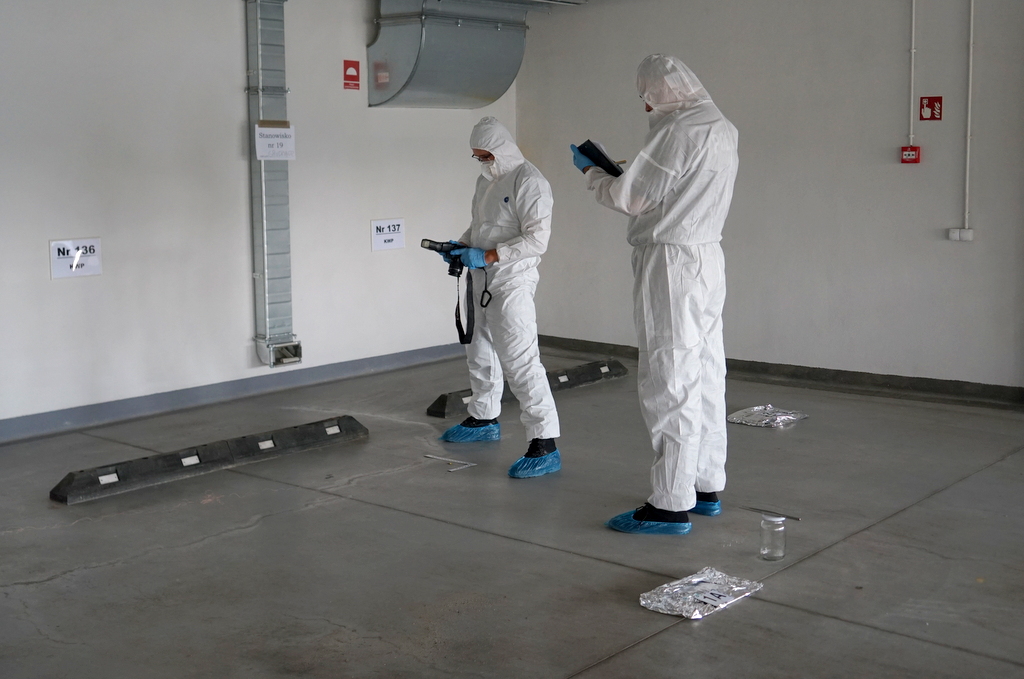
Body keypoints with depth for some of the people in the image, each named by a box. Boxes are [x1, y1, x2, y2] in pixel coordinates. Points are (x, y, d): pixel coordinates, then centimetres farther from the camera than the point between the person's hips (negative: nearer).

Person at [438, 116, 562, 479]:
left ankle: (545, 445, -14)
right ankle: (484, 419, 41)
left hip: (512, 283, -10)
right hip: (483, 282, 10)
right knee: (480, 353, 22)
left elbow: (536, 240, -21)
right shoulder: (486, 179, 14)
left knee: (520, 361, -15)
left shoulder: (529, 182, -14)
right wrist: (461, 245, 7)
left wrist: (487, 256, -23)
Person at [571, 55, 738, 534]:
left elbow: (629, 199, -12)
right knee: (705, 378, 13)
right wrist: (623, 172, 15)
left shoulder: (678, 131, -16)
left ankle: (671, 504, -2)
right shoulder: (721, 130, 13)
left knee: (671, 383, -6)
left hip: (671, 263, -10)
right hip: (707, 258, 10)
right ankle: (707, 487, 23)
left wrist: (590, 171, 5)